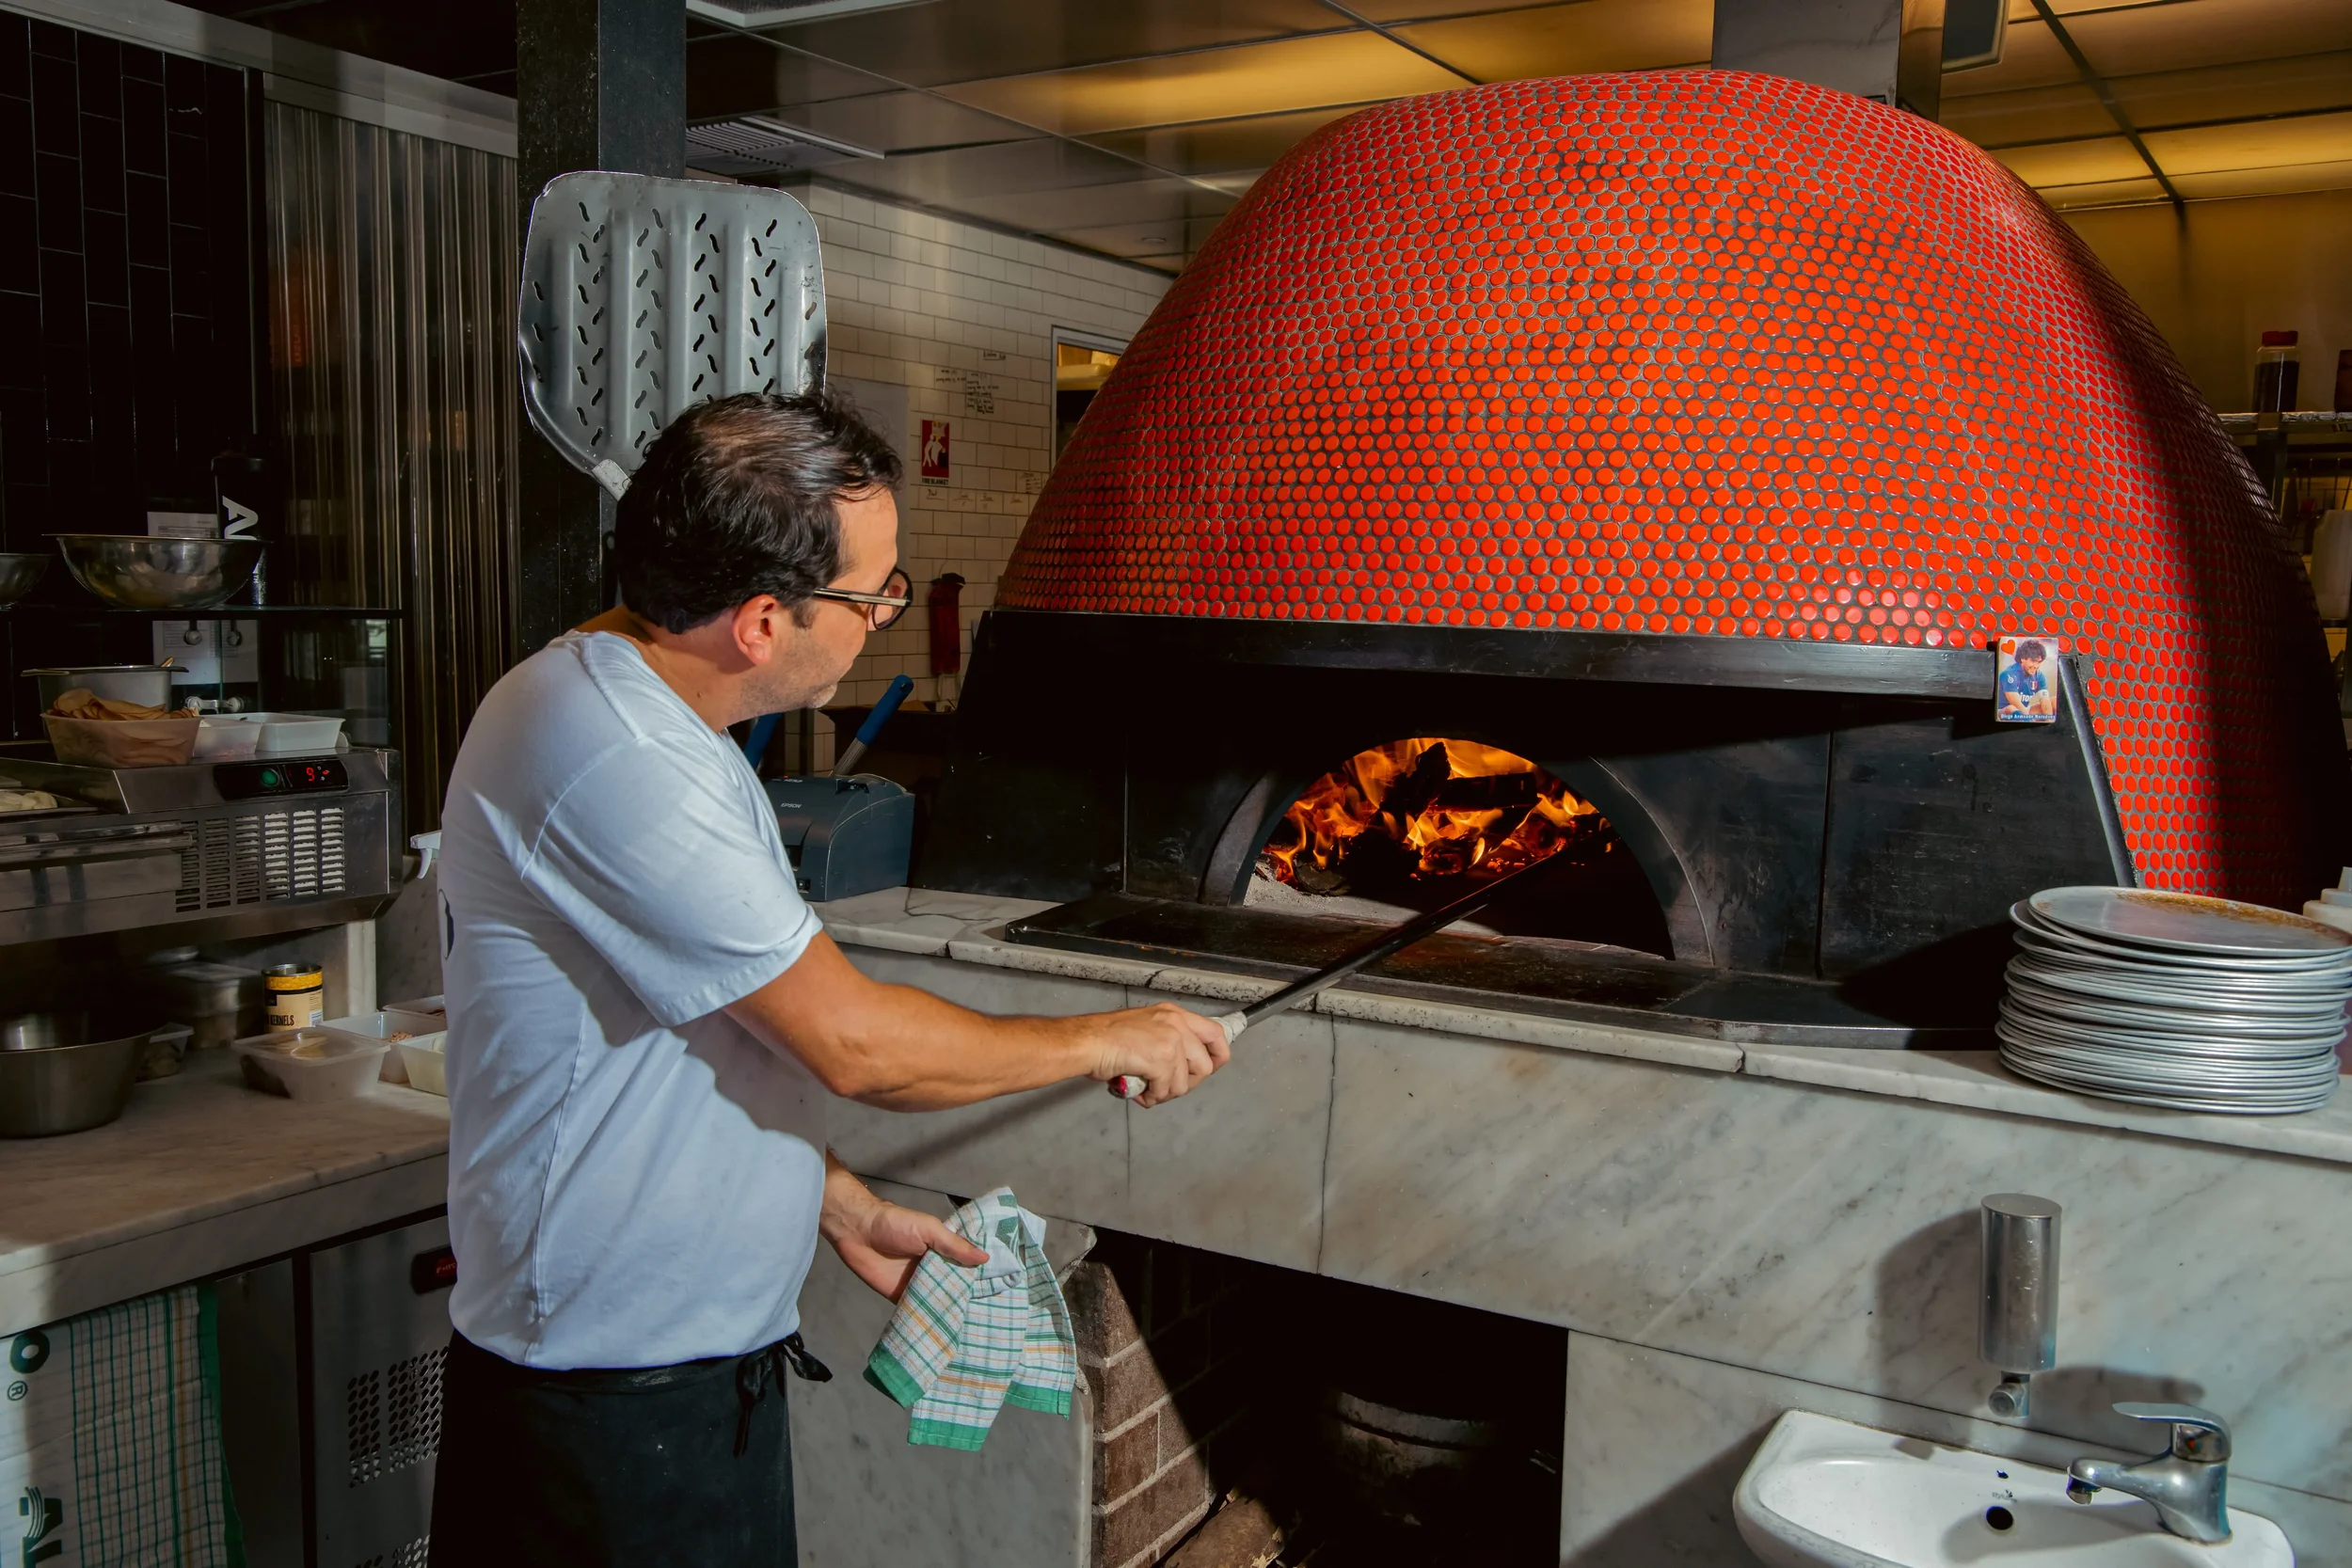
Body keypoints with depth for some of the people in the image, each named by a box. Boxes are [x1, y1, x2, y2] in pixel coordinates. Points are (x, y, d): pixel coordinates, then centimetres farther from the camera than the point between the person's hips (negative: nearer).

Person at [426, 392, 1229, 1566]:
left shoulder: (656, 724, 8)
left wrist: (845, 1207, 10)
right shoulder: (604, 755, -26)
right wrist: (1108, 1042, -10)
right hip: (613, 1398, -9)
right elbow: (851, 1042, -23)